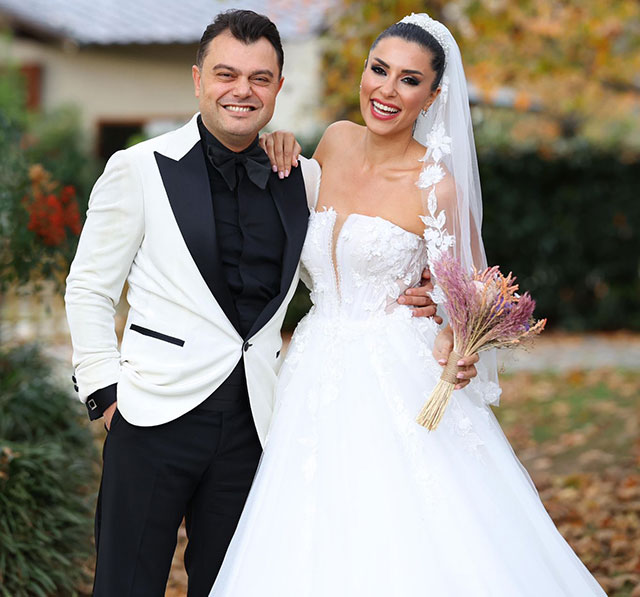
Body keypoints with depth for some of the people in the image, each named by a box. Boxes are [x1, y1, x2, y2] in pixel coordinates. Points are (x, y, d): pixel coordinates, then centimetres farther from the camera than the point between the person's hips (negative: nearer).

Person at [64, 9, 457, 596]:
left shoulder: (305, 181, 8)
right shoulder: (140, 169, -1)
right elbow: (88, 290, 4)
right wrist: (105, 390, -3)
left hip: (252, 424, 3)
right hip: (156, 415, -3)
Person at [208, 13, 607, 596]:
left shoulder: (437, 186, -10)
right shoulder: (337, 141, 7)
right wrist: (280, 155, 12)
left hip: (398, 382, -5)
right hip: (320, 375, 5)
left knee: (404, 550, -8)